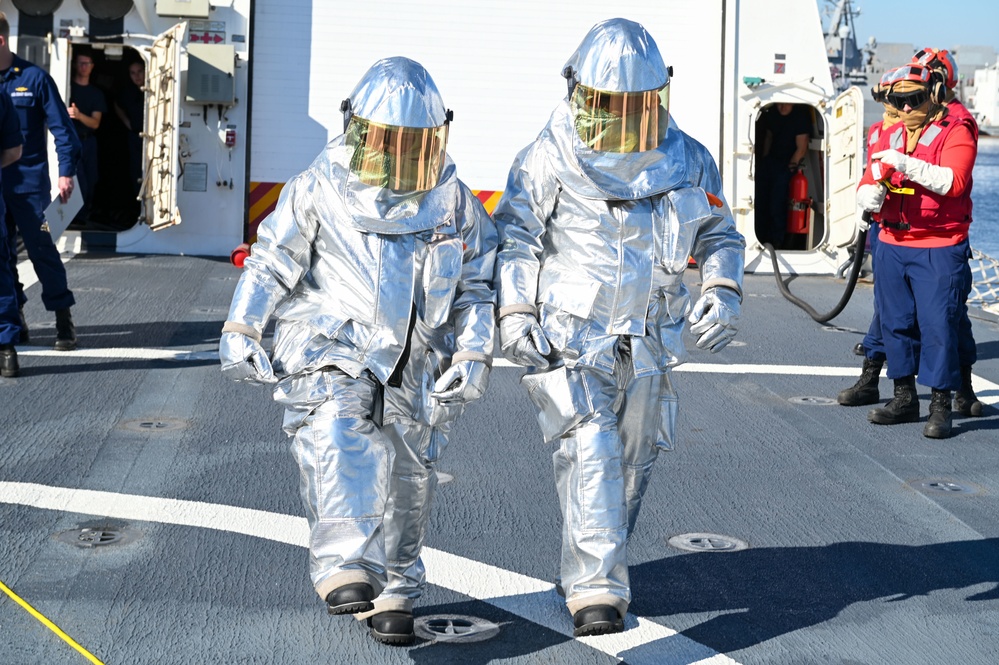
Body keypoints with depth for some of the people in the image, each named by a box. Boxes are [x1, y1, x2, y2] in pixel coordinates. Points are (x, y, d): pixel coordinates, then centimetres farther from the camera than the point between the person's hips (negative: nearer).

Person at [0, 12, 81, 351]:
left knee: (41, 249, -5)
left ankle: (63, 319, 4)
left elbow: (61, 127, -3)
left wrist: (66, 172, -9)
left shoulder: (33, 78, -4)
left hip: (28, 184, -4)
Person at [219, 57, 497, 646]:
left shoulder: (454, 202, 3)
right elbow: (271, 265, 4)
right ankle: (347, 569, -40)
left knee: (408, 478, 10)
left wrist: (473, 355, -3)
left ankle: (394, 593, 29)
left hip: (414, 365, 3)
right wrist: (240, 331, -7)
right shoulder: (320, 190, -3)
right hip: (332, 348, -3)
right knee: (340, 437, -31)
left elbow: (476, 287, 9)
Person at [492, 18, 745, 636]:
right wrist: (514, 313, -11)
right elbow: (514, 239, -1)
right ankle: (597, 590, -16)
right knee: (590, 453, -17)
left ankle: (595, 567, 33)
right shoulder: (549, 160, -8)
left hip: (649, 343, 4)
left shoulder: (688, 162, 1)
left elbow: (720, 233, 13)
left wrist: (723, 290, -4)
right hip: (570, 336, -4)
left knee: (632, 461, 14)